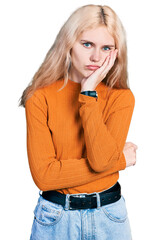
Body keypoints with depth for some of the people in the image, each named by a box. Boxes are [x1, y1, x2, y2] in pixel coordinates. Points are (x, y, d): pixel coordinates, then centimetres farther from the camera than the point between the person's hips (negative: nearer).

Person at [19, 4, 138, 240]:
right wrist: (120, 160, -15)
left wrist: (89, 93, -20)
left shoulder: (121, 96, -7)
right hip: (55, 216, -1)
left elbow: (102, 158, -20)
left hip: (109, 214, 1)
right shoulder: (40, 97, -11)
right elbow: (43, 174, -19)